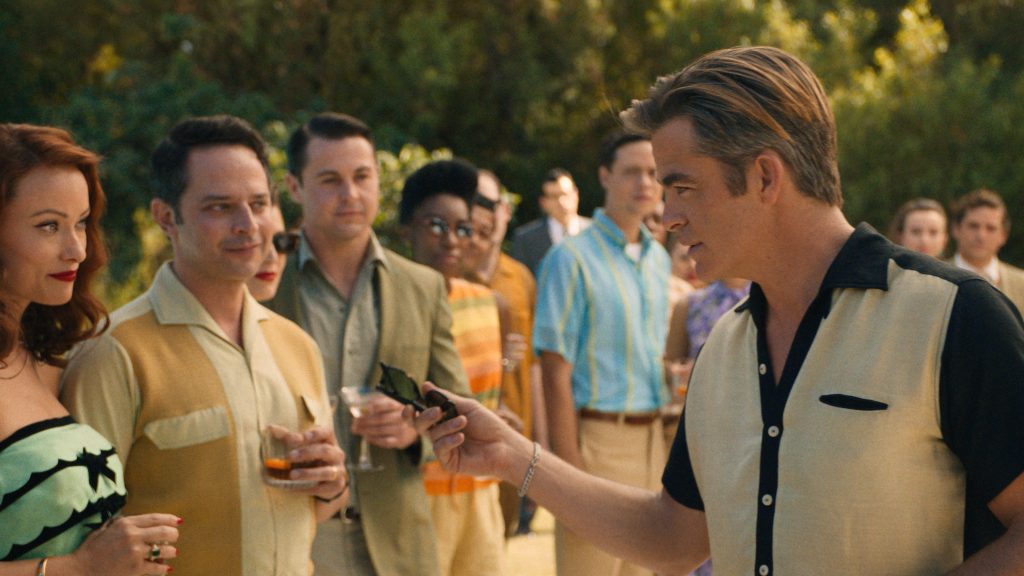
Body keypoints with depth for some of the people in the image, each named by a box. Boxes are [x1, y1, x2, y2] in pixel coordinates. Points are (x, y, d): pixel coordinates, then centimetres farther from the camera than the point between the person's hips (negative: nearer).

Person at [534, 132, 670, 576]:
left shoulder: (659, 259, 13)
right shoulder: (573, 258, -8)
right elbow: (556, 375, -12)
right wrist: (570, 473, -17)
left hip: (651, 436, 7)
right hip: (599, 436, -7)